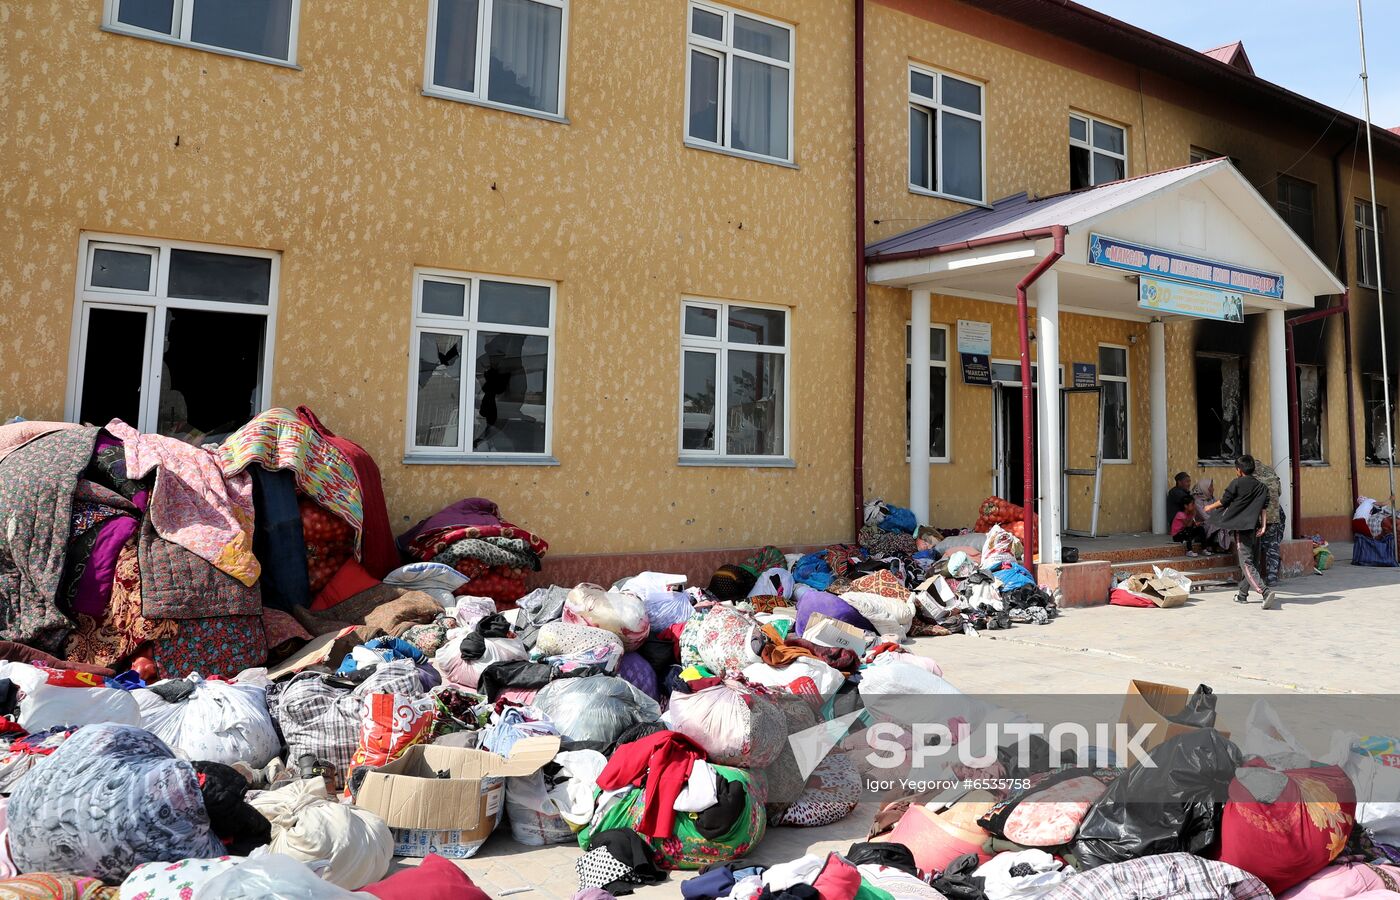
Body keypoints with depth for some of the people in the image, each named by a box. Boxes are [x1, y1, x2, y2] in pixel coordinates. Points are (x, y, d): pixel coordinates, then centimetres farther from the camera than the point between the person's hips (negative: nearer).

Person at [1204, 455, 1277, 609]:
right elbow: (1263, 508, 4)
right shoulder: (1261, 487, 12)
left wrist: (1210, 507, 20)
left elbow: (1223, 502, 3)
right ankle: (1243, 595, 22)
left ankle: (1266, 592, -28)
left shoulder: (1237, 483, -5)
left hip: (1242, 528, -7)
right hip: (1255, 528, 7)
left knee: (1246, 563, -11)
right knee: (1250, 561, 16)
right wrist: (1263, 526, -1)